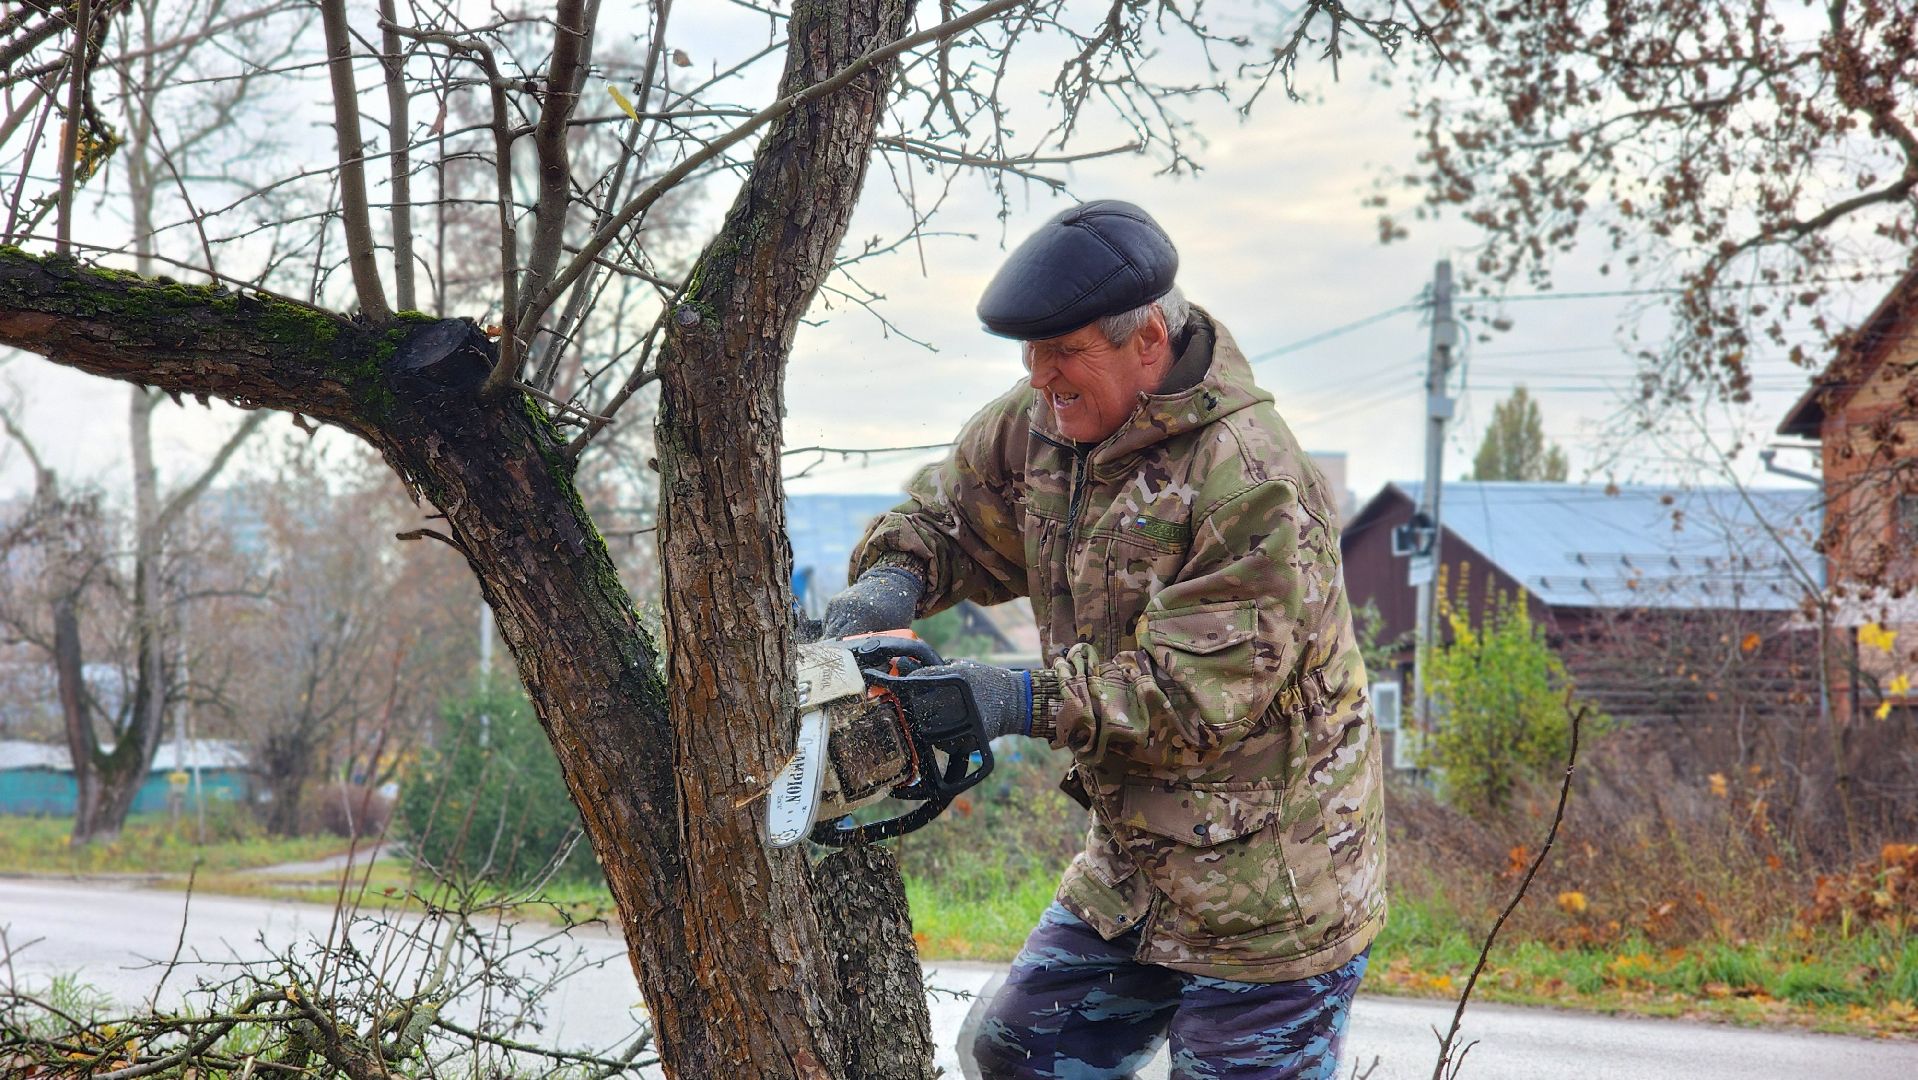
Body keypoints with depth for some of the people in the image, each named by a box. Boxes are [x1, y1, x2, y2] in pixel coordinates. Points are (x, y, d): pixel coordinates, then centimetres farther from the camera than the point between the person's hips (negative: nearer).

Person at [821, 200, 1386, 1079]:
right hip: (1130, 873, 9)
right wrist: (894, 577, -6)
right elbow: (953, 510, 16)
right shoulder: (1042, 423, 0)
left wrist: (1030, 702, -29)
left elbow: (1202, 694, -28)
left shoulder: (1249, 486, -25)